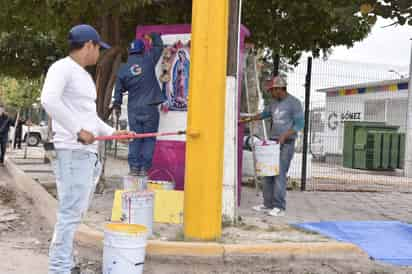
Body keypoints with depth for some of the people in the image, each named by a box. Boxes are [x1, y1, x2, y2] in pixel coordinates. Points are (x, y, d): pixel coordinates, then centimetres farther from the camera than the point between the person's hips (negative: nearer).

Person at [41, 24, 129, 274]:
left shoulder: (85, 76, 22)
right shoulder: (62, 68, -6)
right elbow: (49, 100, -23)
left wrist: (112, 132, 20)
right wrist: (78, 131, -22)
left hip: (89, 152, 9)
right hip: (72, 151, -9)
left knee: (76, 212, 14)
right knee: (70, 212, -8)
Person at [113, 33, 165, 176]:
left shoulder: (123, 69, 3)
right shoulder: (148, 61, -4)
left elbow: (119, 90, 10)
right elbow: (158, 46, 12)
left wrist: (117, 105, 24)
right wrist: (154, 36, 31)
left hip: (133, 109, 2)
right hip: (150, 107, -2)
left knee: (135, 139, 9)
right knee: (149, 138, 4)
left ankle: (134, 167, 8)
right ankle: (144, 168, 2)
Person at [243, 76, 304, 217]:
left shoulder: (294, 102, -10)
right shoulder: (274, 102, 12)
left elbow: (300, 124, -15)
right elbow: (264, 114, 28)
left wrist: (284, 135, -24)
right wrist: (247, 120, 25)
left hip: (287, 143, -7)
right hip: (274, 142, 7)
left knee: (280, 174, -13)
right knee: (268, 173, 4)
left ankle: (279, 207, -10)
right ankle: (268, 204, 9)